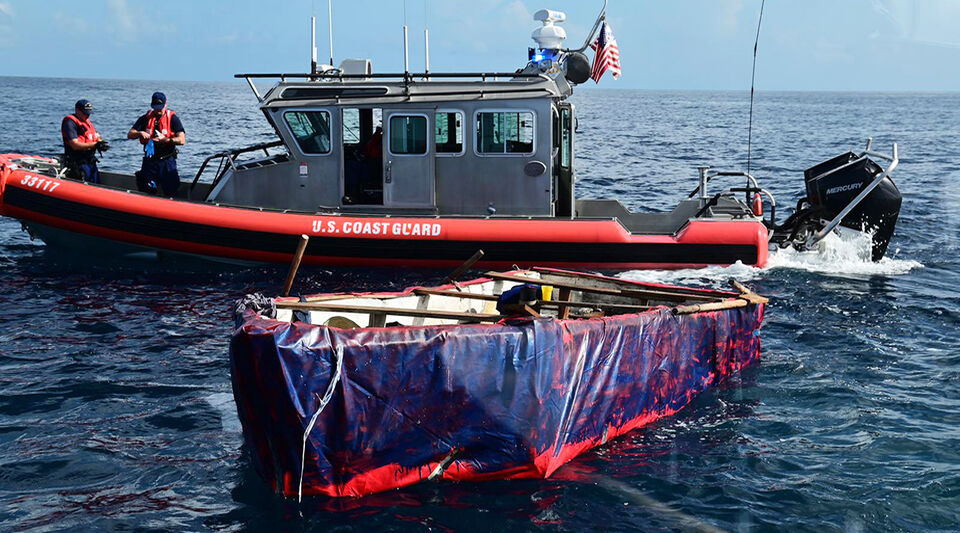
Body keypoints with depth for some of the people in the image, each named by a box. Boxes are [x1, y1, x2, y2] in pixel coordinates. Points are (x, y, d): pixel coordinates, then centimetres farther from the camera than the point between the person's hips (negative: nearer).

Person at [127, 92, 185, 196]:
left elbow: (182, 140, -11)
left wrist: (165, 140, -25)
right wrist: (140, 133, -18)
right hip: (149, 161, 3)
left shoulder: (173, 119, 0)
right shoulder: (146, 118, 9)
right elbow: (129, 134, 3)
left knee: (171, 193, -5)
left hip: (167, 161, -3)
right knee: (147, 192, 1)